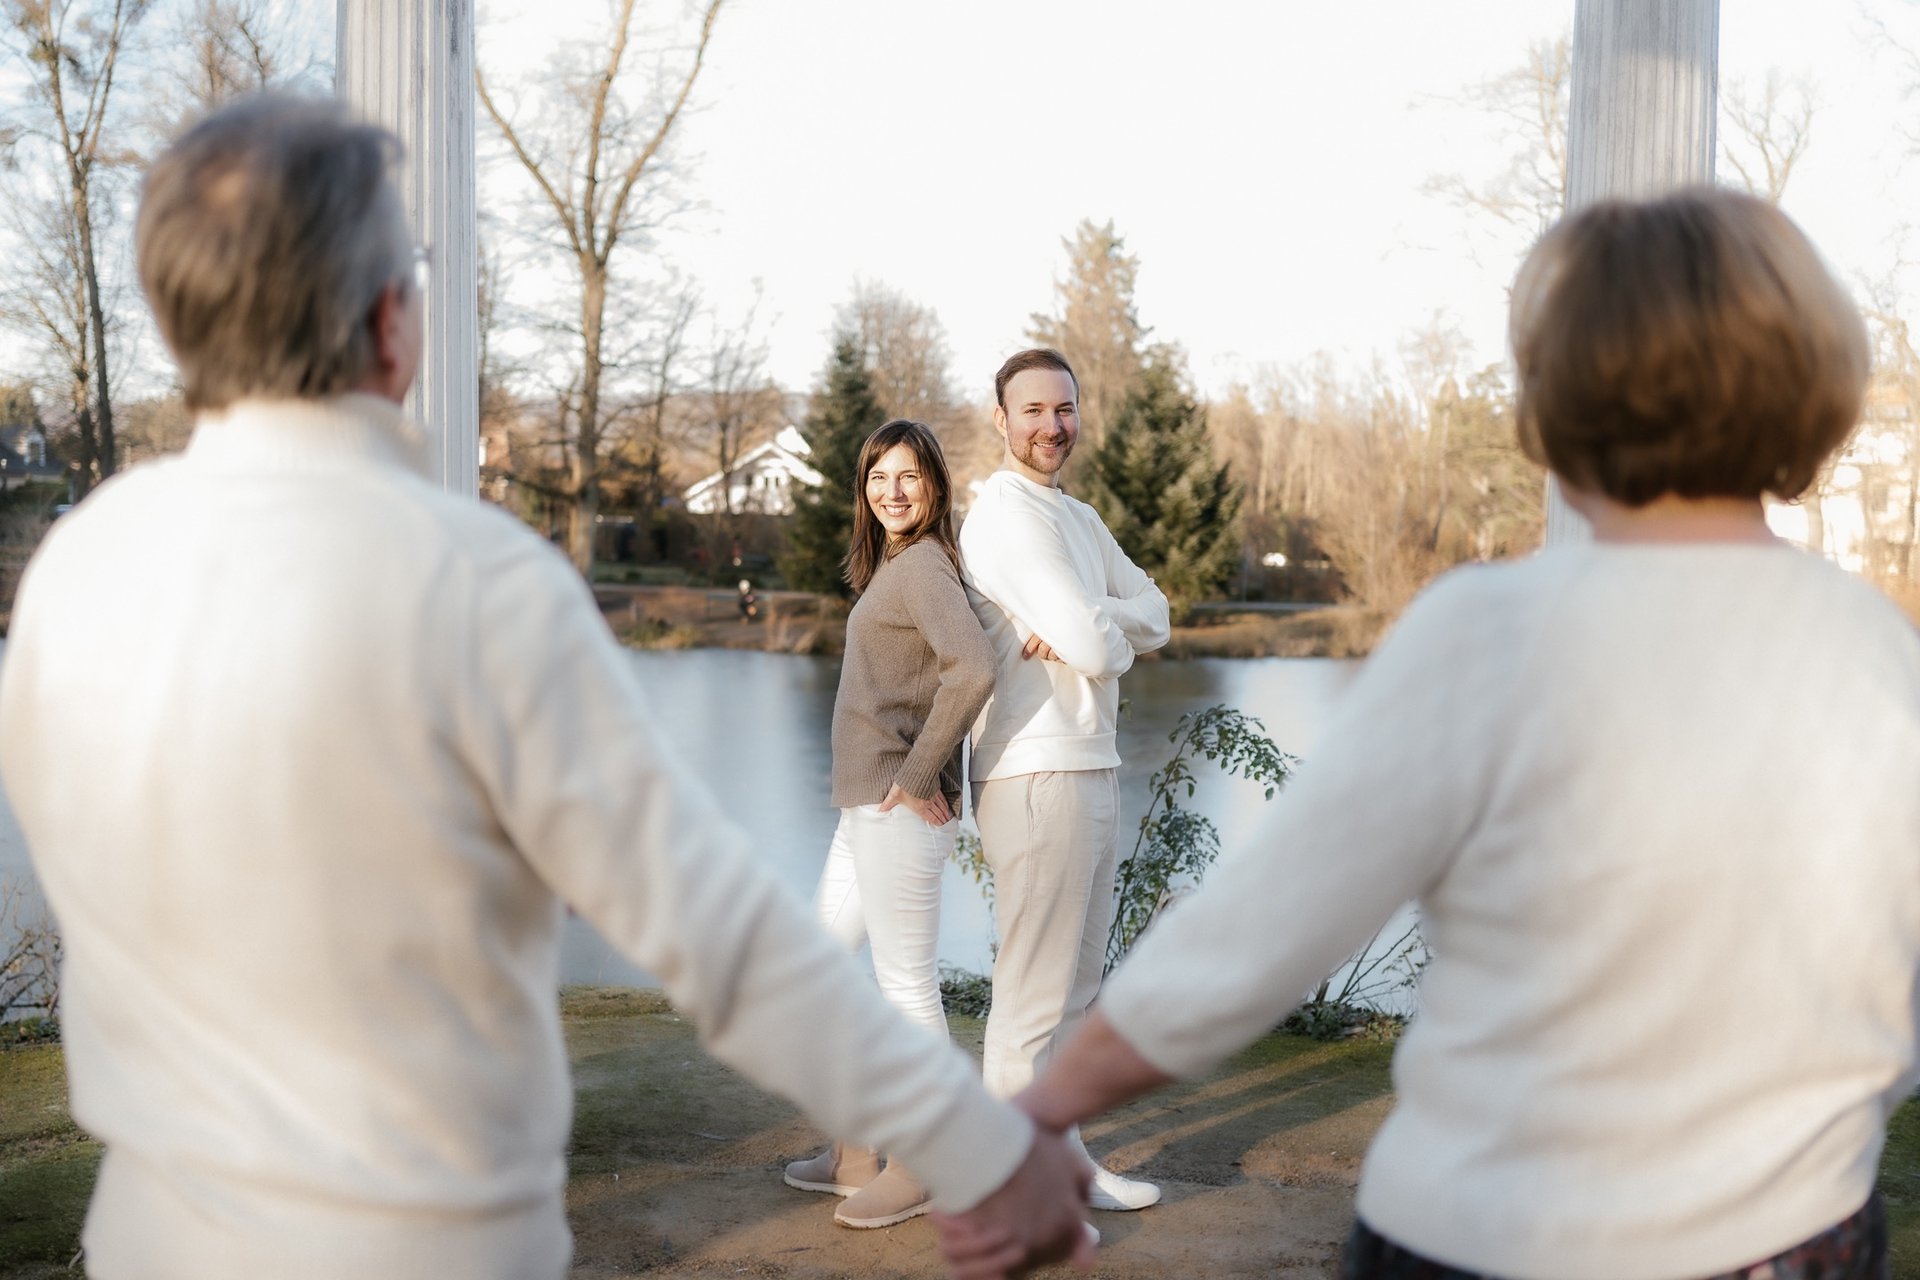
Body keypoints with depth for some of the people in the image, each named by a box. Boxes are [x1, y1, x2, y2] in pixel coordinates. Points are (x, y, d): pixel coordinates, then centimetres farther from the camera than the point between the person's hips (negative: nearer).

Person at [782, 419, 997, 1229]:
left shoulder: (923, 565, -13)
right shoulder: (888, 566, 17)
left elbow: (972, 670, -28)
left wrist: (917, 774, -20)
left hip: (900, 811, -10)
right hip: (866, 804, 10)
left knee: (905, 981, -1)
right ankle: (858, 1148, 26)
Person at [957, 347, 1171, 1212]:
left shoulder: (1078, 517, 19)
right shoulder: (1010, 513, -13)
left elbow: (1154, 616, 7)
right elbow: (1097, 647, -20)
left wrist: (1090, 625, -11)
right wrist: (1114, 638, 2)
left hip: (1090, 767, 10)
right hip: (1040, 773, -10)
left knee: (1074, 986, 16)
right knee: (1034, 994, -5)